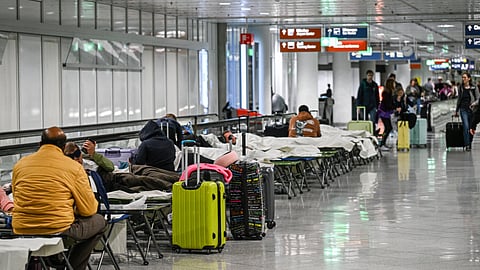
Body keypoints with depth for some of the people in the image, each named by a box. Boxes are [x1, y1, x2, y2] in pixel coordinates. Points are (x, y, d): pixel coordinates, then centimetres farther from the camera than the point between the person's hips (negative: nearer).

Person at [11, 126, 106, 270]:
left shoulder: (20, 165, 5)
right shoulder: (74, 167, -5)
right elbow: (89, 210, 0)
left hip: (21, 231, 5)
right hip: (58, 230, -5)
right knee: (99, 221, 21)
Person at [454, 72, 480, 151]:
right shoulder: (461, 88, 7)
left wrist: (474, 103, -20)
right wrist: (456, 111, 18)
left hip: (472, 109, -1)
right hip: (463, 109, 1)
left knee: (471, 128, 6)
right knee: (466, 127, -14)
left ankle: (469, 144, 21)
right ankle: (467, 145, -13)